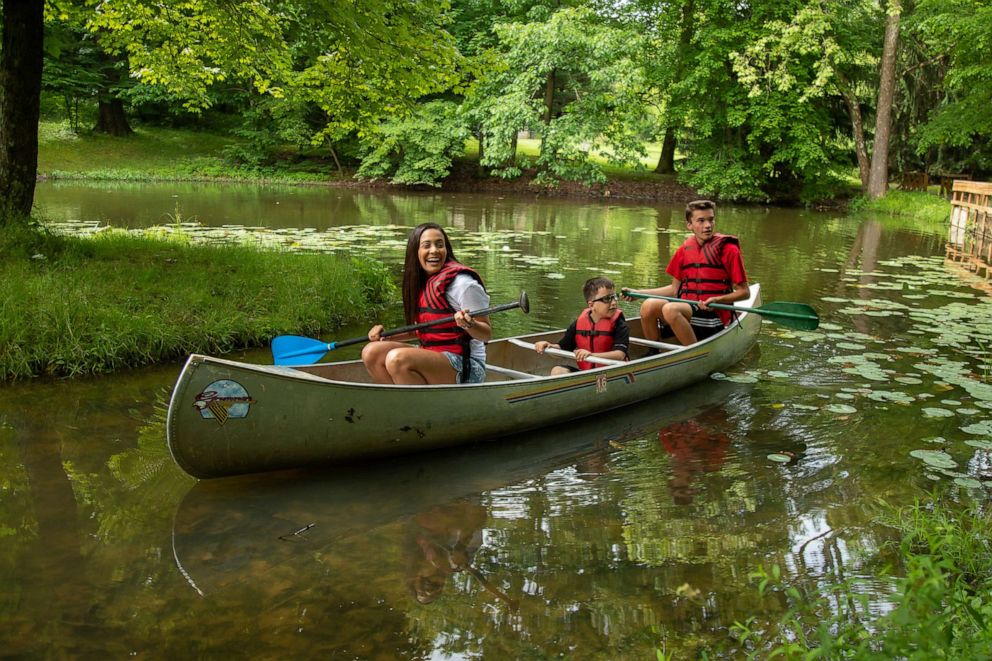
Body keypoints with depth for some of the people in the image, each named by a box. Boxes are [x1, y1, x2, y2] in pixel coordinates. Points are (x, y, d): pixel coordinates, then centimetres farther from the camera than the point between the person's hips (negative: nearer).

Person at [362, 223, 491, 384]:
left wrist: (468, 324, -33)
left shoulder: (462, 283, -13)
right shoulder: (421, 282, 10)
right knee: (371, 352, -7)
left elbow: (487, 334, -12)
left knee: (397, 358, -29)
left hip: (466, 368, -8)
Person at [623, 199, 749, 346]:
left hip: (714, 314, -5)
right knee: (648, 305, -22)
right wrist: (638, 292, 10)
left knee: (670, 309, -32)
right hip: (686, 308, 5)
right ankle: (652, 354, -5)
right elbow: (675, 289, 19)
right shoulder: (684, 250, 12)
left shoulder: (728, 249, -2)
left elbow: (744, 292, -1)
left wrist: (717, 300, -18)